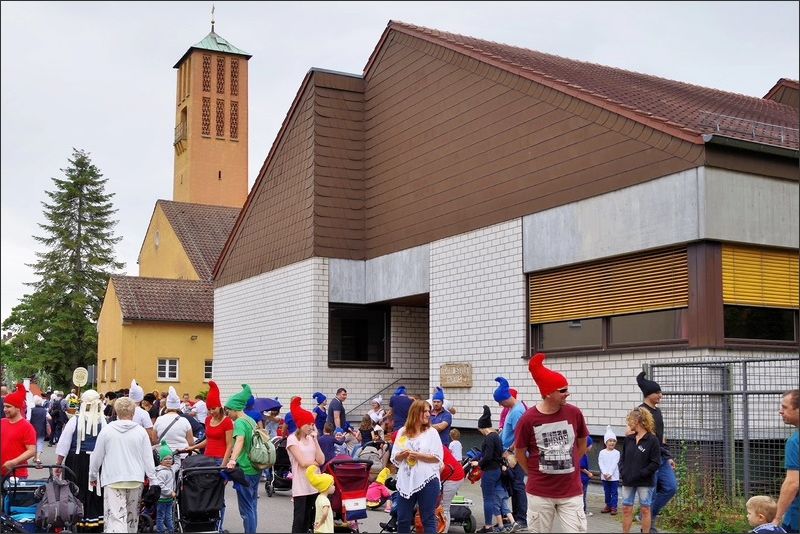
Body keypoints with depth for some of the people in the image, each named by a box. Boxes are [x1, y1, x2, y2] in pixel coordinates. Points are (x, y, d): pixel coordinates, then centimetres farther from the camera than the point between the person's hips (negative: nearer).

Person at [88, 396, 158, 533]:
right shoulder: (140, 431, -2)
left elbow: (96, 456, 4)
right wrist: (153, 481, 7)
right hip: (135, 480, 2)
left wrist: (93, 475, 19)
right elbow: (148, 458, 0)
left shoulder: (107, 430, -3)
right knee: (132, 517, 18)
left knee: (116, 517, -8)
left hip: (113, 480, -2)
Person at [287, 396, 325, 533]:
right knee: (299, 518, -3)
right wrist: (317, 463, 1)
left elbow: (321, 460, -2)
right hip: (300, 486, -6)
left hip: (314, 484, 6)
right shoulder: (292, 439, -7)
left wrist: (315, 439, -3)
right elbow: (303, 463, -15)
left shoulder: (311, 439, 11)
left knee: (308, 518, 8)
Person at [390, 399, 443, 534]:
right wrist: (402, 454, -13)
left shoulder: (432, 432, 0)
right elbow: (394, 458, 8)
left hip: (427, 480, -3)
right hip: (406, 481, 3)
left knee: (428, 519, 1)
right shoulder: (402, 432, 8)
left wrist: (417, 455, -16)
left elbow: (437, 457, -7)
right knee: (403, 519, 8)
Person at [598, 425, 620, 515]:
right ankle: (608, 506, 21)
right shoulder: (602, 452, 2)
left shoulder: (616, 453, -4)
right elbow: (601, 463, -4)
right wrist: (605, 473, -15)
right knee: (607, 492, 12)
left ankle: (613, 507, 5)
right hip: (604, 476, 3)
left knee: (614, 492, 0)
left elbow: (614, 464, -10)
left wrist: (609, 474, -17)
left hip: (614, 476, -2)